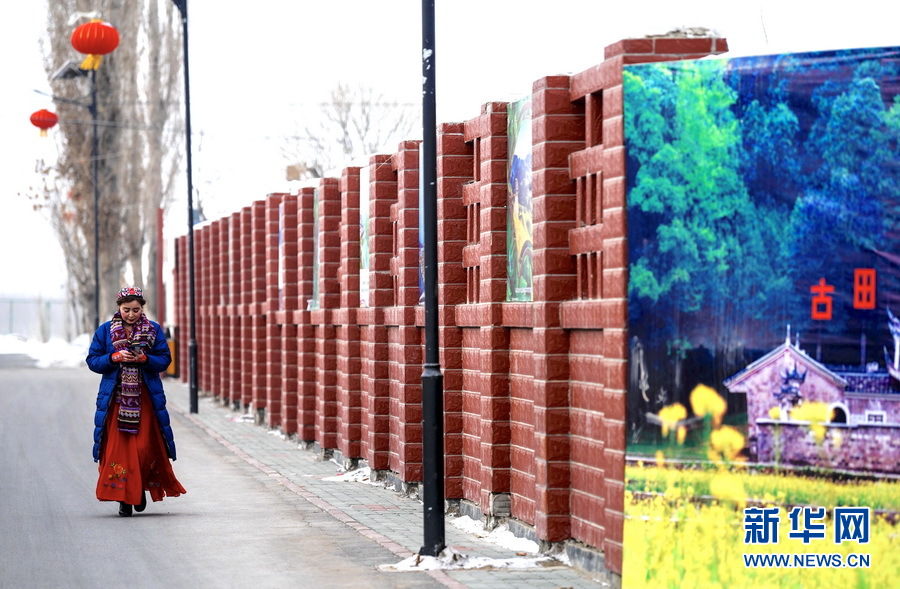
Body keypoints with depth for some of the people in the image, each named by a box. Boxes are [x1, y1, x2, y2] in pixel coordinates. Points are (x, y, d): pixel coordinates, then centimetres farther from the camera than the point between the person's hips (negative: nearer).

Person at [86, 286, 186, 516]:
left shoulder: (154, 329, 4)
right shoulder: (105, 330, 4)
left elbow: (164, 359, 3)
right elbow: (92, 361, 3)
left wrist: (145, 359, -17)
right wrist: (114, 357, -15)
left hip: (146, 398, 0)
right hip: (115, 398, 0)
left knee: (145, 448, -5)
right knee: (118, 446, -4)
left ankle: (141, 489, 20)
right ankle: (124, 498, 5)